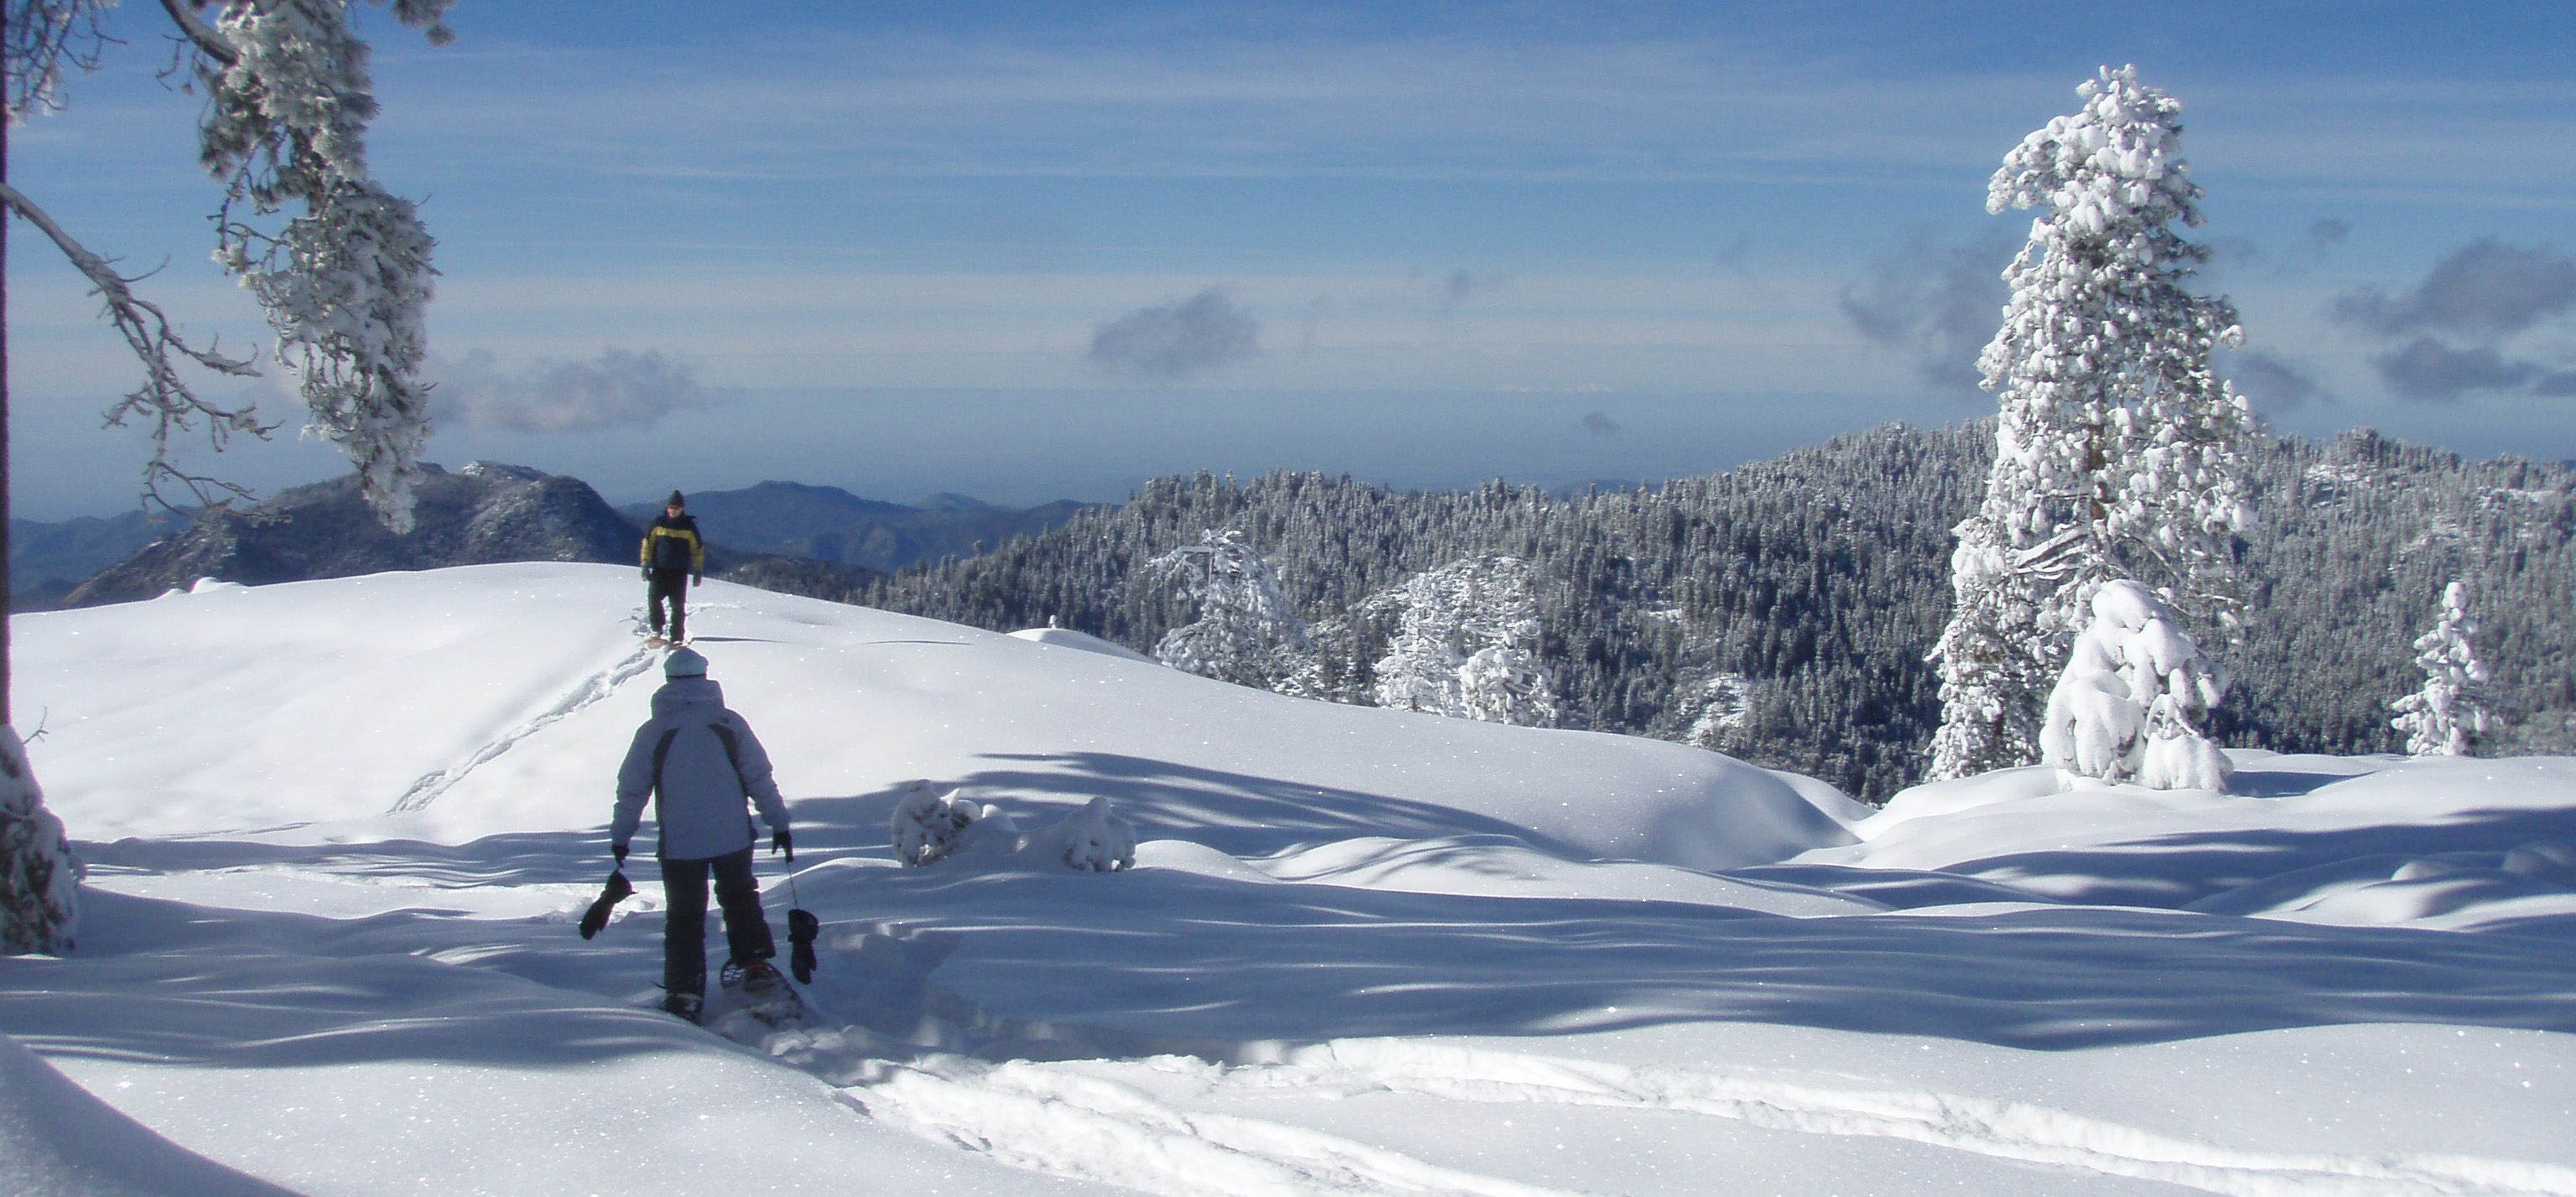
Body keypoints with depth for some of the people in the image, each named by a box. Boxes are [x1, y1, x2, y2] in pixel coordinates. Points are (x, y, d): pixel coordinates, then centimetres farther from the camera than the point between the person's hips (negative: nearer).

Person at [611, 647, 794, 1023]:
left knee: (684, 917, 9)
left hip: (679, 845, -1)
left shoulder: (653, 731, -4)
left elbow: (631, 789, 1)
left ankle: (685, 995, 6)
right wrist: (778, 823, 8)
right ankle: (755, 963, 21)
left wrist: (620, 836, 14)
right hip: (733, 837, 1)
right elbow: (760, 778, 0)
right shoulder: (729, 723, -2)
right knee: (740, 897, 25)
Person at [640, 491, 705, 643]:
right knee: (653, 597, -16)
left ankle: (677, 637, 3)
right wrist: (646, 565, 4)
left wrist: (698, 571, 6)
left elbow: (698, 549, 10)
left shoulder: (689, 526, 4)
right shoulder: (658, 524, 5)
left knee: (678, 605, -2)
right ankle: (657, 629, -3)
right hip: (660, 569, 1)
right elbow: (647, 543, 11)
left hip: (680, 572, -1)